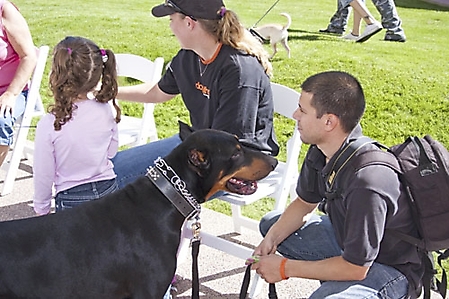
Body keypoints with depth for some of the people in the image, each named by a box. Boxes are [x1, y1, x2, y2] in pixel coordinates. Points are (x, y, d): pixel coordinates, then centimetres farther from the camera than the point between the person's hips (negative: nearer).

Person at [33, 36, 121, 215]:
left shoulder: (49, 125, -18)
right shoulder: (106, 111, -10)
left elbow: (44, 175, -7)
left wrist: (42, 209, 7)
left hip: (71, 200, -3)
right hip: (108, 190, 3)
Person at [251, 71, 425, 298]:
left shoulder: (366, 183, -35)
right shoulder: (321, 150, -9)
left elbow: (355, 268, -26)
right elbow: (304, 203, 9)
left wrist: (284, 268, -18)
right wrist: (272, 238, -8)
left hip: (392, 270, -9)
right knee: (271, 223, 11)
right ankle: (335, 280, 10)